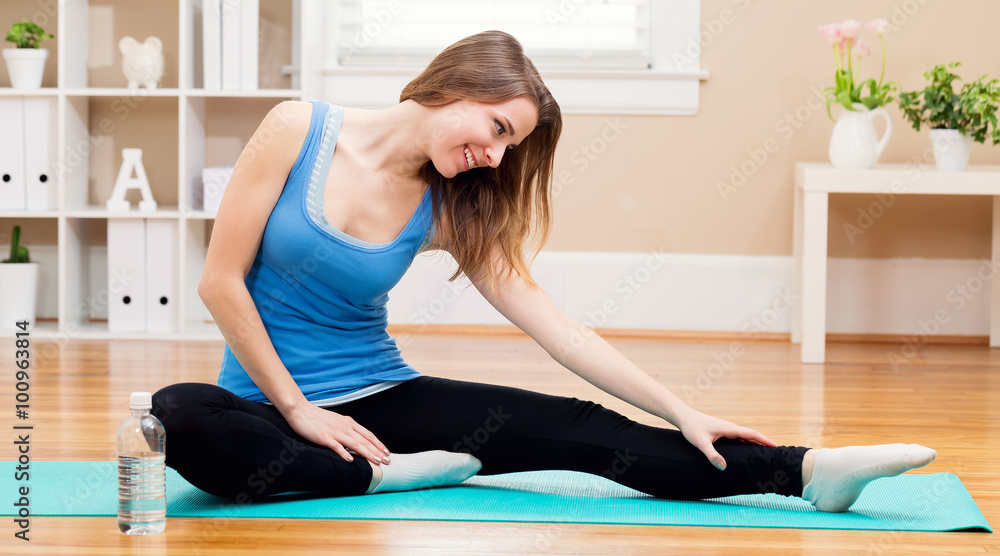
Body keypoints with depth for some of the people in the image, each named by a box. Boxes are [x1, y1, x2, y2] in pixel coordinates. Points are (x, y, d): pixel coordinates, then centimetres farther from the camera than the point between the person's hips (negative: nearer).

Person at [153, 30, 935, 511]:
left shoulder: (444, 210, -1)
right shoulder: (299, 130, -10)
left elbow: (554, 325, -2)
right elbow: (222, 281, -10)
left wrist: (681, 413, -9)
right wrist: (298, 408, -13)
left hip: (381, 397, 3)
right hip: (272, 401, -2)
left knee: (573, 429, -18)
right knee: (180, 420, -40)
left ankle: (809, 472, -26)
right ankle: (385, 477, -27)